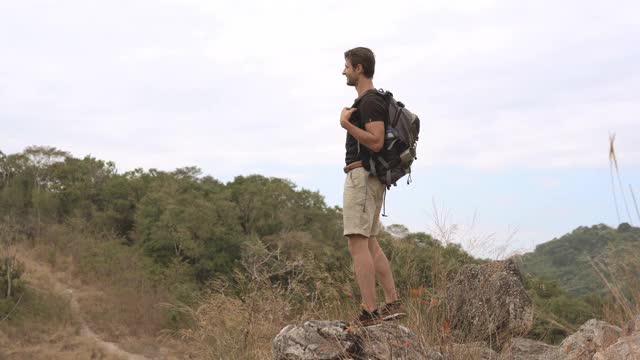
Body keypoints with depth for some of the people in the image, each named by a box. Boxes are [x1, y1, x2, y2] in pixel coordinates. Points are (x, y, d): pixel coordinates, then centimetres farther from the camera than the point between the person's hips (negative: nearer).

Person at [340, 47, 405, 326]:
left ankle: (369, 312, -12)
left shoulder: (370, 101, -12)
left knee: (358, 244, -12)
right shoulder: (369, 100, 20)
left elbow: (376, 142, -22)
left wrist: (347, 124, -22)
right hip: (367, 177, 11)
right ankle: (392, 304, 16)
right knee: (370, 244, 13)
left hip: (362, 176, -11)